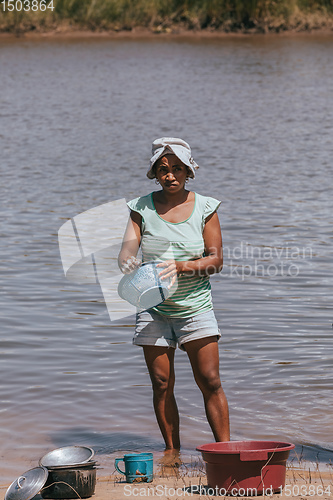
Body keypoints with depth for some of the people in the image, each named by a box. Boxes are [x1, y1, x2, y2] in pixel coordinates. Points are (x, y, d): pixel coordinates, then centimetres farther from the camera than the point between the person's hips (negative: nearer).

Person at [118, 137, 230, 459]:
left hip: (195, 305, -1)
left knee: (209, 381, -8)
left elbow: (216, 260, -4)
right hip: (154, 308, 1)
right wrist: (127, 263, -32)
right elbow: (127, 250, -7)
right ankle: (172, 450, 14)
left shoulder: (205, 207, 0)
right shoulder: (143, 208, 2)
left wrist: (181, 266, -22)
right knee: (161, 384, 2)